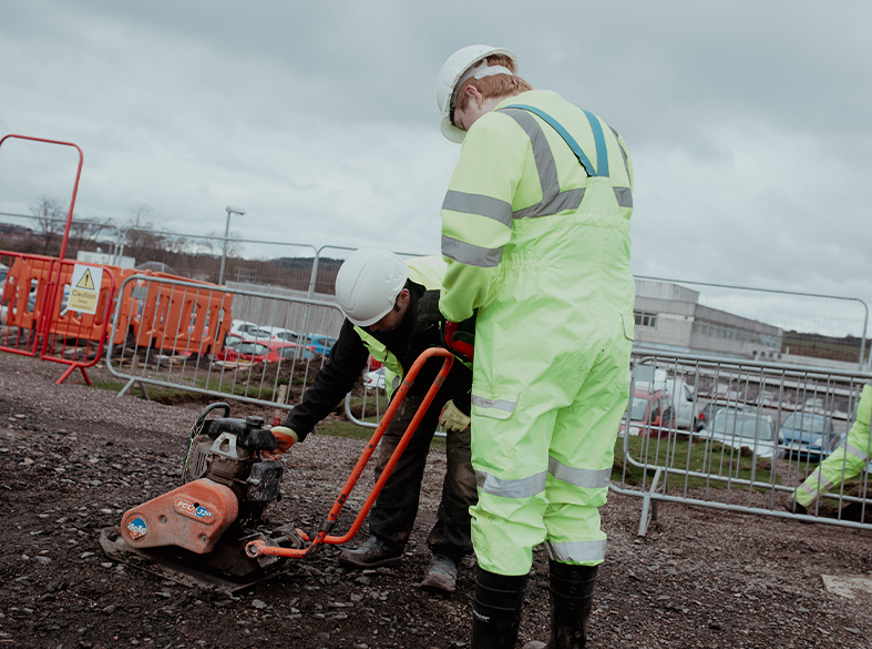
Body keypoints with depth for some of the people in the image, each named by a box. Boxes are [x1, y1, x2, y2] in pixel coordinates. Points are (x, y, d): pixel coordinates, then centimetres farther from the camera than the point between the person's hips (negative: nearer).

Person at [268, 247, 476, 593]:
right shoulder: (366, 311, -24)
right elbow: (335, 377, -16)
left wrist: (464, 405, -25)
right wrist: (293, 427, -23)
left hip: (472, 384, -4)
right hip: (417, 382, 5)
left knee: (465, 470, -9)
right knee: (394, 457, 2)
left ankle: (447, 555, 5)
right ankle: (386, 541, 17)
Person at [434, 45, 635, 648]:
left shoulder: (498, 130, -6)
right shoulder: (608, 135, 19)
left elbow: (470, 249, -16)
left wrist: (457, 307, 3)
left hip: (530, 338, -7)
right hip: (611, 337, 8)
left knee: (509, 502, 0)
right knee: (578, 502, 13)